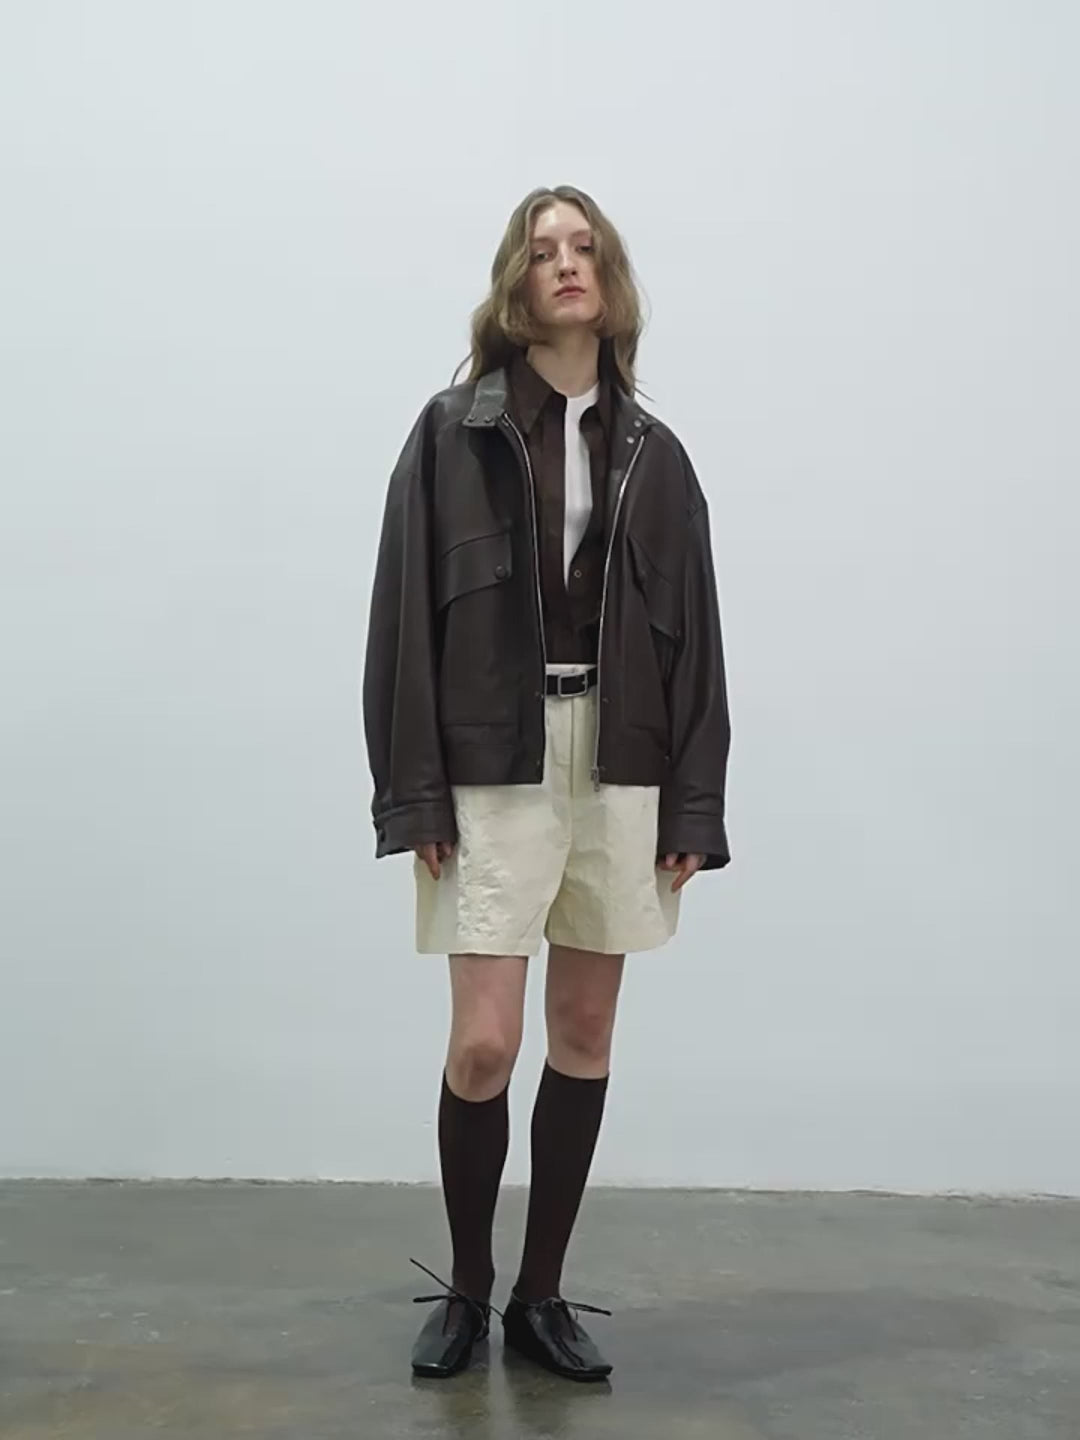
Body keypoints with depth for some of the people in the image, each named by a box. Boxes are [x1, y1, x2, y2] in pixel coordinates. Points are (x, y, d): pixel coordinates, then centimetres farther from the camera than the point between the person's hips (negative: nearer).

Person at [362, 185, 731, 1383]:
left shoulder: (653, 454, 9)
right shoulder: (453, 431, 1)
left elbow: (693, 635, 7)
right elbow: (406, 615, -3)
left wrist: (693, 803, 1)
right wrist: (414, 790, -10)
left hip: (618, 767, 3)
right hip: (493, 767, -3)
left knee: (585, 1036, 7)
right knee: (484, 1041, -5)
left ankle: (541, 1295, 22)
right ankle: (466, 1289, 18)